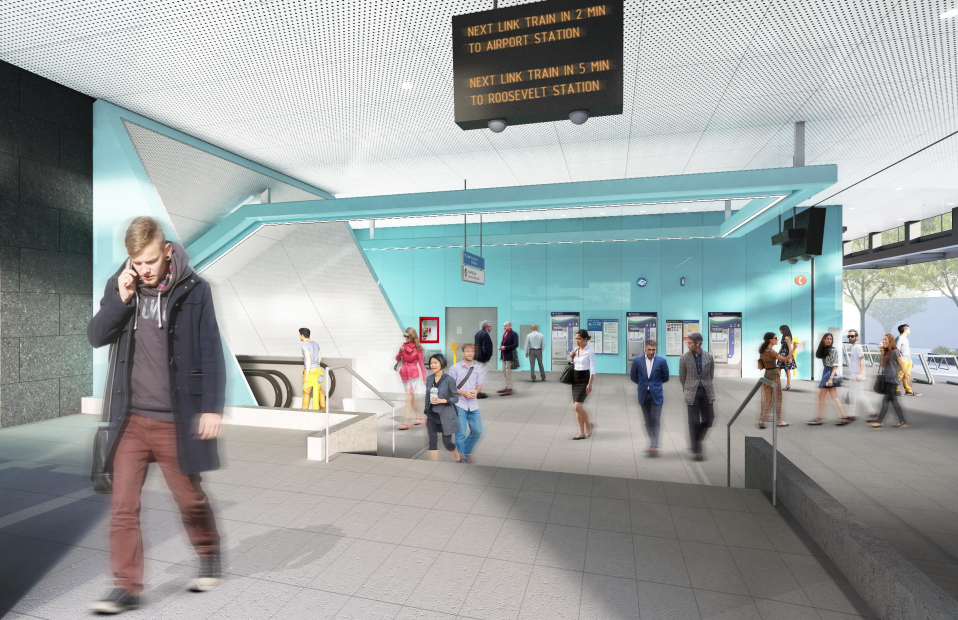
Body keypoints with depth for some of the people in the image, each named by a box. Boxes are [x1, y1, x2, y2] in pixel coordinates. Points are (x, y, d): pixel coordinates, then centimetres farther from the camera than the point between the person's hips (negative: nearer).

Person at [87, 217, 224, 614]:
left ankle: (209, 555, 37)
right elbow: (95, 336, 2)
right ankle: (126, 586, 21)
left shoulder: (193, 289, -6)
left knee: (190, 499, 12)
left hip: (175, 420, -3)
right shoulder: (118, 286, 6)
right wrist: (122, 298, -13)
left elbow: (210, 351, -7)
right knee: (123, 506, 5)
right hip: (130, 419, 3)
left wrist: (212, 406, -10)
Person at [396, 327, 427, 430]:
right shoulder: (404, 345, 6)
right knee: (411, 397, 15)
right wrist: (400, 351, -12)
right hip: (405, 374, 6)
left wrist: (424, 377, -5)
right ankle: (418, 417, 30)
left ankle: (405, 422, -16)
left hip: (413, 375, -6)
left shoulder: (417, 348, -7)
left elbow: (421, 362, -5)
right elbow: (397, 359, 8)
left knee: (408, 397, -13)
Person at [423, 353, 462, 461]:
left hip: (445, 416, -4)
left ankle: (458, 458, 38)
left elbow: (456, 398, -8)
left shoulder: (449, 379, -11)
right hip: (432, 416, 4)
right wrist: (426, 414, 14)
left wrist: (442, 401, -21)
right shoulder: (429, 378, 4)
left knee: (447, 443, 6)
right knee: (432, 442, 0)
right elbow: (427, 398, 12)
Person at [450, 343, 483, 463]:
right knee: (461, 433, 0)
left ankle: (467, 451, 30)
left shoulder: (477, 369, 7)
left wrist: (476, 391, -7)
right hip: (459, 404, -4)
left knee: (477, 430, 6)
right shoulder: (455, 368, -4)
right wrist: (464, 393, -15)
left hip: (473, 404, 4)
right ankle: (461, 459, 15)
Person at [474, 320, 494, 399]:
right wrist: (488, 357, -13)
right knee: (482, 375, -2)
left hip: (477, 357, 10)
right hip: (483, 358, -10)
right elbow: (486, 347, -23)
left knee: (478, 374, 17)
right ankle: (479, 392, 1)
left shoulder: (478, 333, 11)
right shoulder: (485, 334, -18)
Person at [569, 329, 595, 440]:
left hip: (584, 379, -7)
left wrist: (590, 384, -19)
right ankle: (582, 433, 13)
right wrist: (571, 357, 1)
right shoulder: (575, 349, 9)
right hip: (575, 378, 7)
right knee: (577, 407, 6)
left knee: (578, 406, -15)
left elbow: (593, 369, -13)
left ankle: (589, 426, 9)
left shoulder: (590, 351, -11)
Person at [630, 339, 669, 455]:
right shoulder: (637, 360, -3)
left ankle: (653, 446, -10)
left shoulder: (662, 361, -5)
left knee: (655, 421, -9)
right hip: (644, 395, 2)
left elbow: (665, 378, 6)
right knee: (648, 422, 10)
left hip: (656, 395, -2)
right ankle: (653, 443, 23)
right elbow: (634, 377, 9)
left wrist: (654, 384, 11)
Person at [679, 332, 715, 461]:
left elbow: (711, 375, 13)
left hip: (706, 392, 2)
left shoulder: (709, 357, 0)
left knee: (708, 420, 5)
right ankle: (696, 450, 9)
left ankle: (695, 439, 30)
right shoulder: (684, 358, -5)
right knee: (694, 422, -1)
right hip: (692, 393, -2)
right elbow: (682, 377, 6)